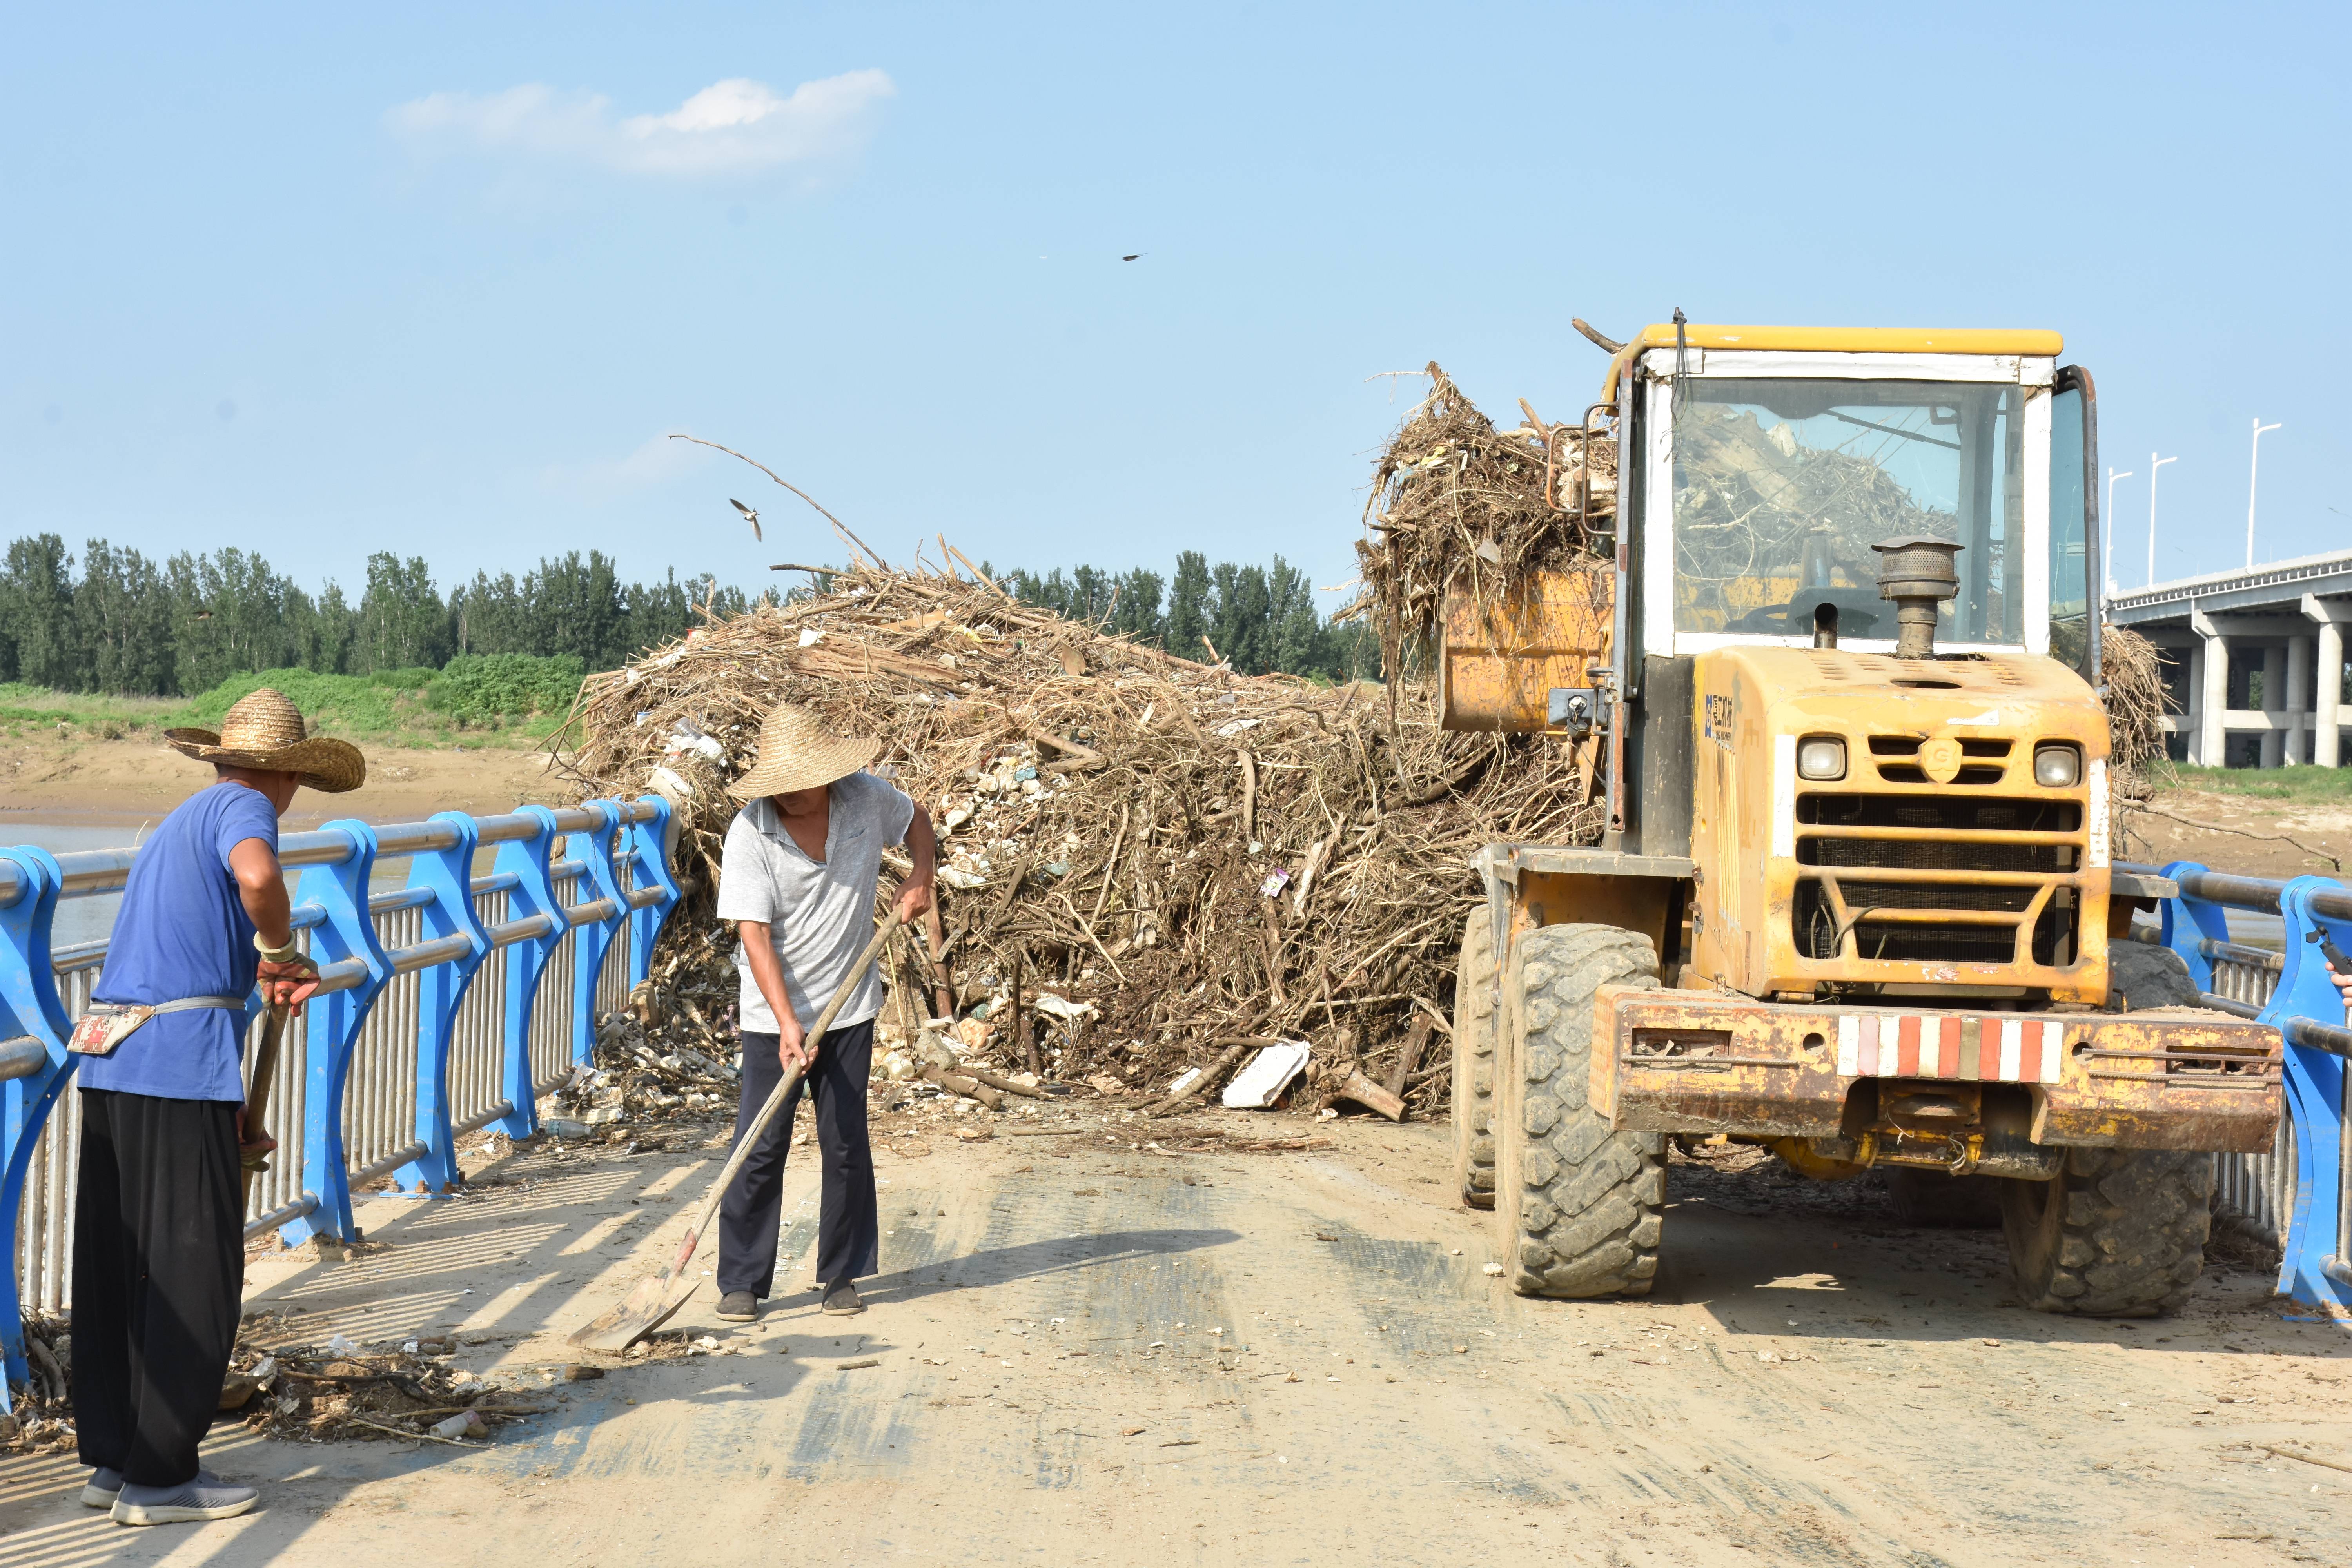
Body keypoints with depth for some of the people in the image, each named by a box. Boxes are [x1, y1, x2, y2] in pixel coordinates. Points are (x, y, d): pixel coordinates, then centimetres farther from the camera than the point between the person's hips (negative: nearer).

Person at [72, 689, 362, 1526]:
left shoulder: (176, 825, 25)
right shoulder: (242, 807, -2)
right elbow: (259, 875, -28)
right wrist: (279, 950, -10)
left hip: (110, 1064, 9)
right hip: (183, 1060, -9)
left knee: (115, 1268, 14)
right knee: (194, 1272, -1)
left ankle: (111, 1458, 22)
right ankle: (159, 1477, 3)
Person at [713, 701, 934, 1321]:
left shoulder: (865, 798, -7)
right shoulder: (749, 835, -18)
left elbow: (917, 819, 17)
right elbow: (754, 934, -22)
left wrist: (920, 880, -2)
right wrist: (788, 1024, -30)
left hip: (850, 1006, 3)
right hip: (774, 1013, -3)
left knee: (847, 1144, 7)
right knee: (761, 1148, -4)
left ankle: (841, 1274, 18)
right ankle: (742, 1281, 5)